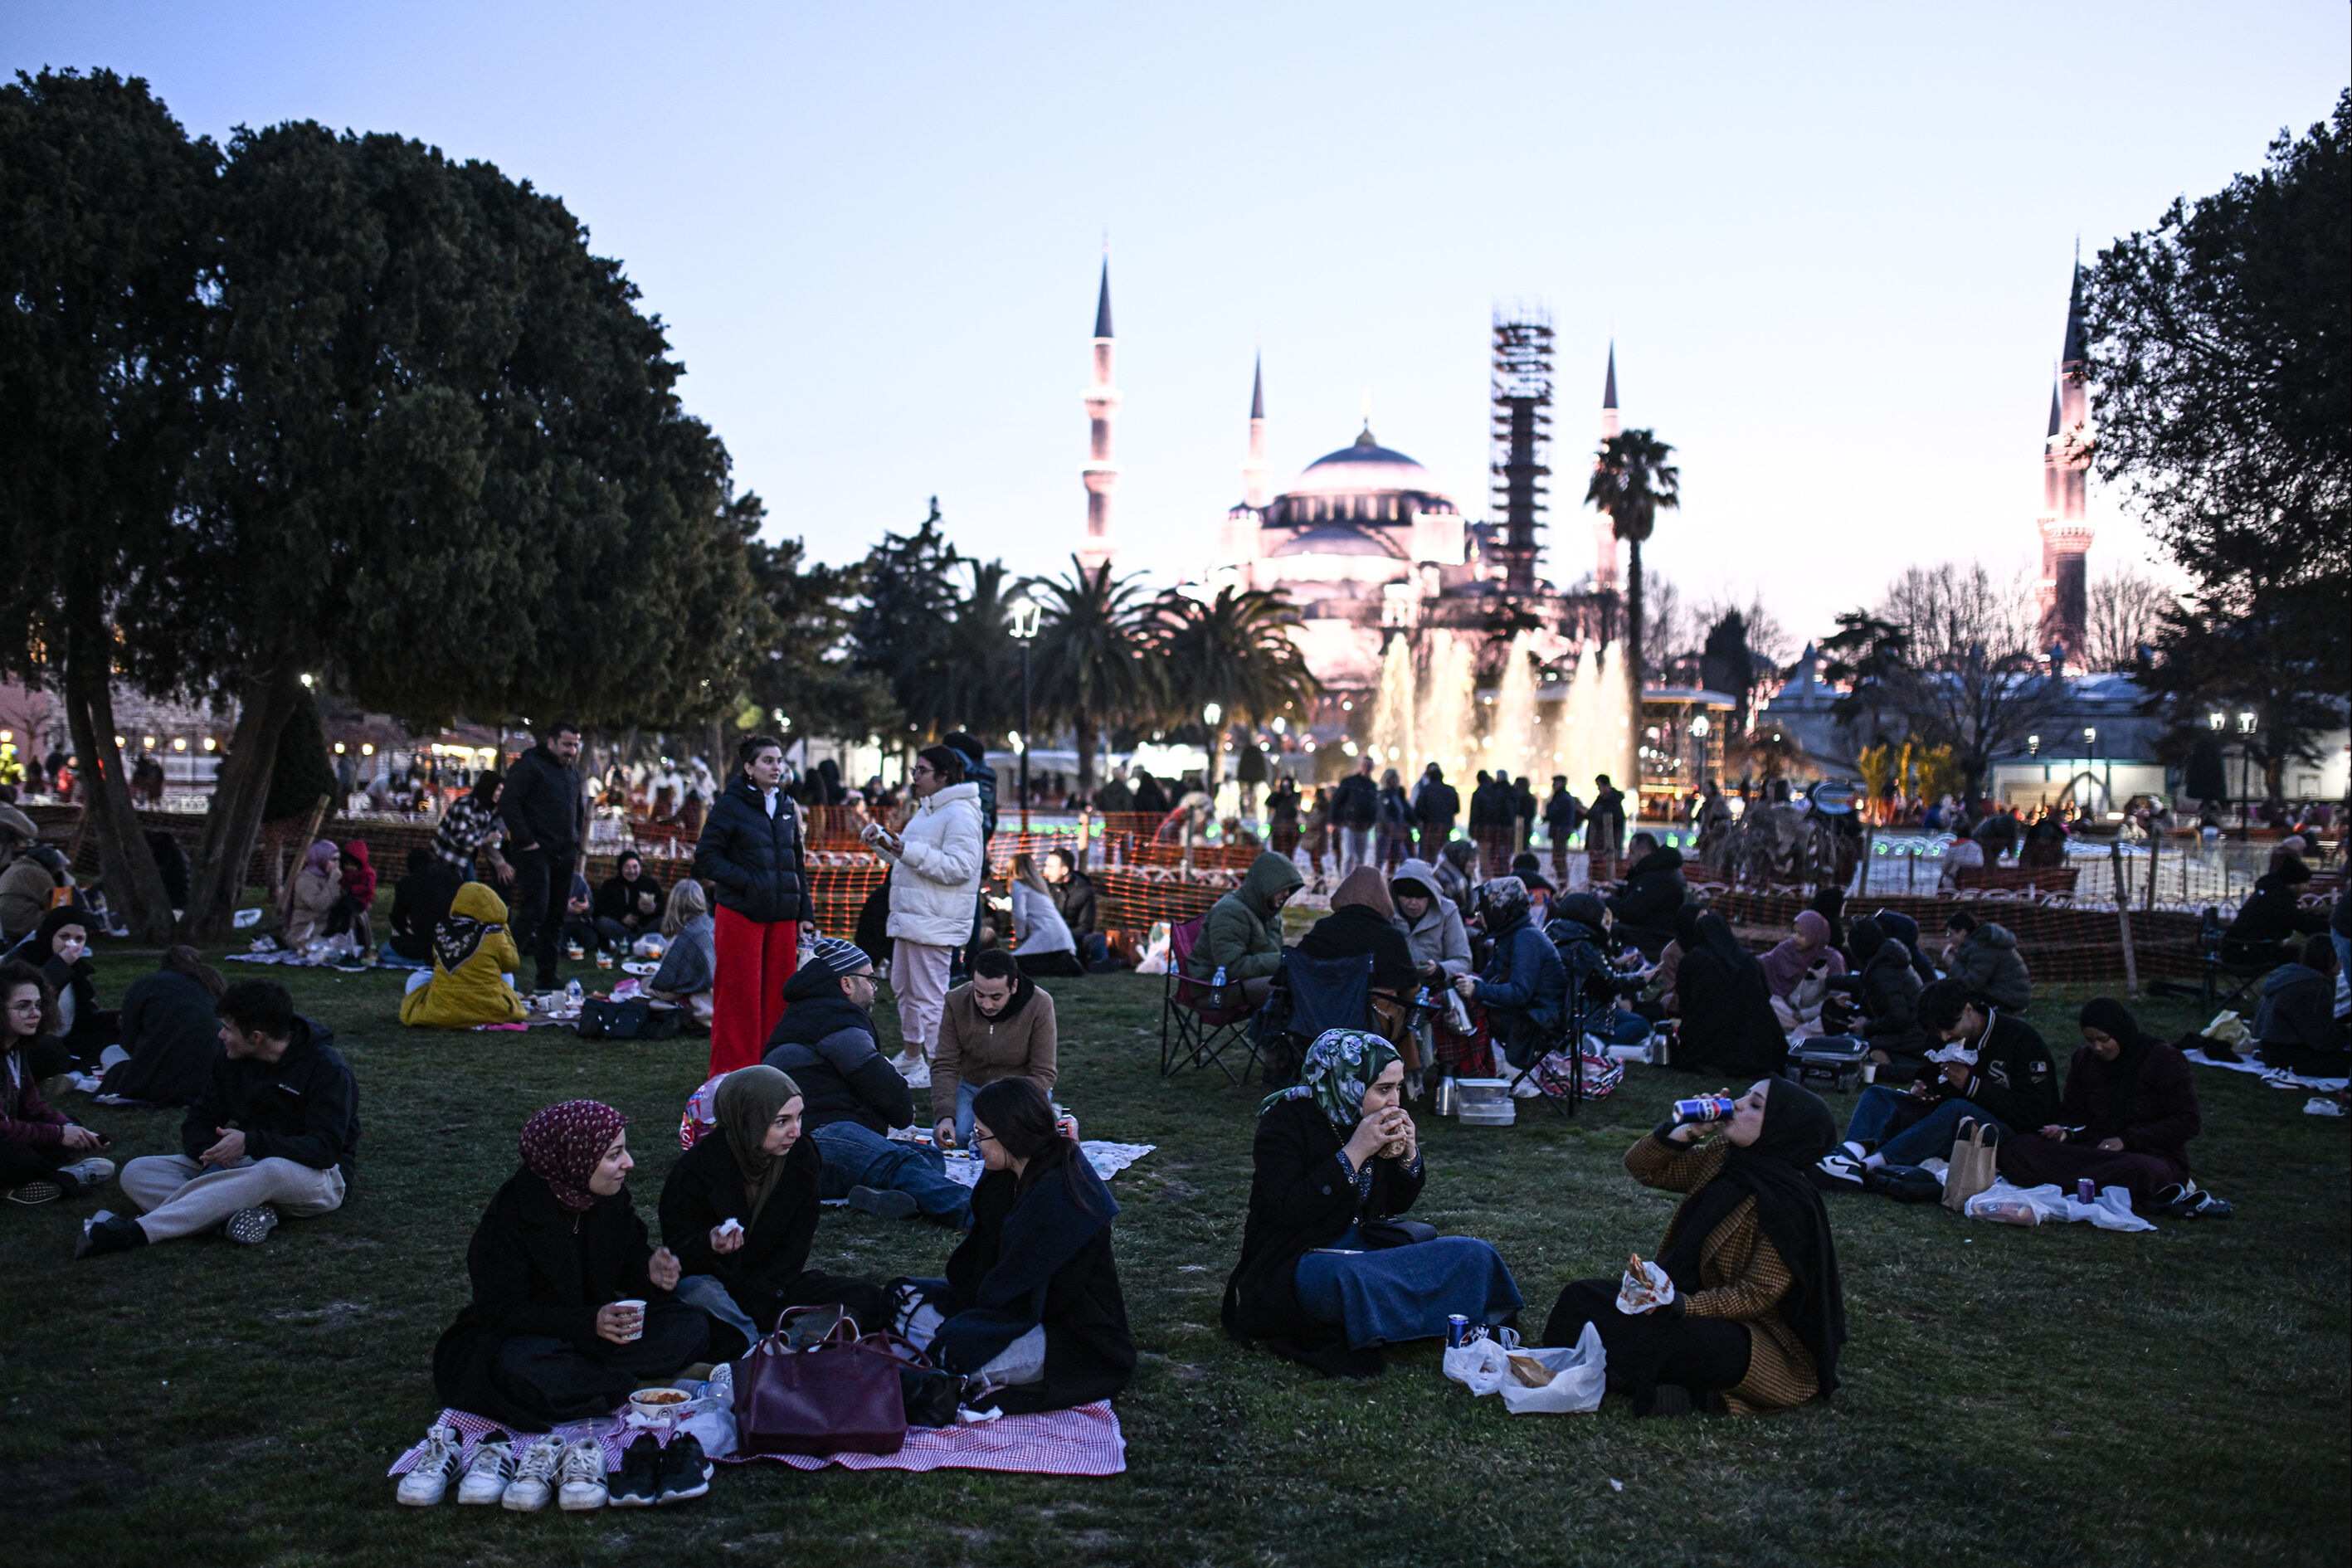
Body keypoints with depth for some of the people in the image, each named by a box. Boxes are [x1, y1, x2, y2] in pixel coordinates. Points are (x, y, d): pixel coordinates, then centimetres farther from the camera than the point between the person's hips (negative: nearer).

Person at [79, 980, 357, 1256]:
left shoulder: (326, 1067, -14)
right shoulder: (230, 1059, 5)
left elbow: (325, 1150, -22)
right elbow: (197, 1123, 6)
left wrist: (251, 1143, -33)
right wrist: (211, 1156, -18)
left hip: (313, 1177, -6)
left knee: (272, 1172, -43)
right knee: (136, 1172, -12)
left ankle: (136, 1232, -44)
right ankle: (238, 1213, -37)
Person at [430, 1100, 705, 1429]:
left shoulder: (613, 1197, -3)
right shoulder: (512, 1212, -20)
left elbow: (631, 1263, 8)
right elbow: (500, 1311, -20)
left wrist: (652, 1272, -18)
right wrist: (589, 1323, -31)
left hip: (598, 1324, 5)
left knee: (692, 1327, -15)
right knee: (521, 1367, -40)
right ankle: (638, 1384, -24)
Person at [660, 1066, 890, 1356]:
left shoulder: (802, 1156, -6)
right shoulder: (698, 1168, -17)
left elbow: (795, 1248, 0)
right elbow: (677, 1250, -10)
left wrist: (756, 1300, -13)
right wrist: (710, 1244, -34)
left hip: (772, 1285, 4)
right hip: (712, 1280, -4)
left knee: (868, 1300, -17)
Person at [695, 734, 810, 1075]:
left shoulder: (788, 807, 13)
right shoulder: (731, 805, -5)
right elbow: (706, 857, -7)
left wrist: (802, 911, 14)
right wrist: (747, 881, -15)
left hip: (782, 916, 6)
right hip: (741, 914, -5)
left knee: (778, 994, 8)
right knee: (739, 996, -2)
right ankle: (732, 1072, 7)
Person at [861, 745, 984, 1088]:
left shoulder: (960, 815, -15)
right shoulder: (927, 811, 18)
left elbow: (959, 867, -25)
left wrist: (911, 852, -26)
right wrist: (881, 839, 15)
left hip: (935, 924, -11)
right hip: (909, 917, 11)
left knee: (928, 995, -6)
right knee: (904, 988, 21)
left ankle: (937, 1068, 2)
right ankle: (910, 1056, 35)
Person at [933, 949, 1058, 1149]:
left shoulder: (1039, 1005, -21)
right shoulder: (956, 1001, -14)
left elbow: (1043, 1074, -18)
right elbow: (944, 1067, -13)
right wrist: (945, 1116, -30)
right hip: (972, 1086, 2)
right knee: (951, 1137, -25)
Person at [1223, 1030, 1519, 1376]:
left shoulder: (1380, 1121, 6)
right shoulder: (1286, 1120, -12)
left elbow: (1398, 1204, 15)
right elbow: (1289, 1210, -23)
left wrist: (1408, 1154, -6)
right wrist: (1354, 1152, -25)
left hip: (1367, 1248, 6)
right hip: (1299, 1261, -6)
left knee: (1474, 1255, -11)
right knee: (1353, 1282, -40)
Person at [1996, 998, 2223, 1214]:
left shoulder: (2163, 1059, -2)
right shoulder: (2084, 1061, 12)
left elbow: (2188, 1122, -5)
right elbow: (2073, 1114, 18)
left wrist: (2128, 1139, -12)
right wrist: (2065, 1131, -7)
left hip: (2154, 1155, -7)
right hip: (2094, 1150, 7)